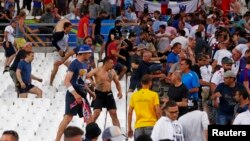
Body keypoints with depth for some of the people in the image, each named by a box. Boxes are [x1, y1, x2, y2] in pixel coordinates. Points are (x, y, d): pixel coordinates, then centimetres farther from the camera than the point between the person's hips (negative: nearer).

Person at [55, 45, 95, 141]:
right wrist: (75, 94, -27)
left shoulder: (84, 65, 14)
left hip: (81, 95, 9)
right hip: (73, 95, -9)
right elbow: (67, 81, -20)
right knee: (68, 117, -13)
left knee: (88, 117, 8)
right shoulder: (74, 64, -13)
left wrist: (89, 92, 20)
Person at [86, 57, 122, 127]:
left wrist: (120, 91, 2)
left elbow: (117, 82, 18)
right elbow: (86, 76, -17)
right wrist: (93, 83, -31)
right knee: (96, 113, -14)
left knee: (114, 113, 4)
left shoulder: (112, 72, 5)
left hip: (108, 94, 4)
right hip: (99, 94, -4)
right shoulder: (97, 71, -9)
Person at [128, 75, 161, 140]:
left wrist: (129, 128, 12)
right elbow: (158, 112, -6)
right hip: (151, 125, -2)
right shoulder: (154, 95, -2)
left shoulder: (134, 95, 6)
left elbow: (129, 113, 5)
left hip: (138, 127, 2)